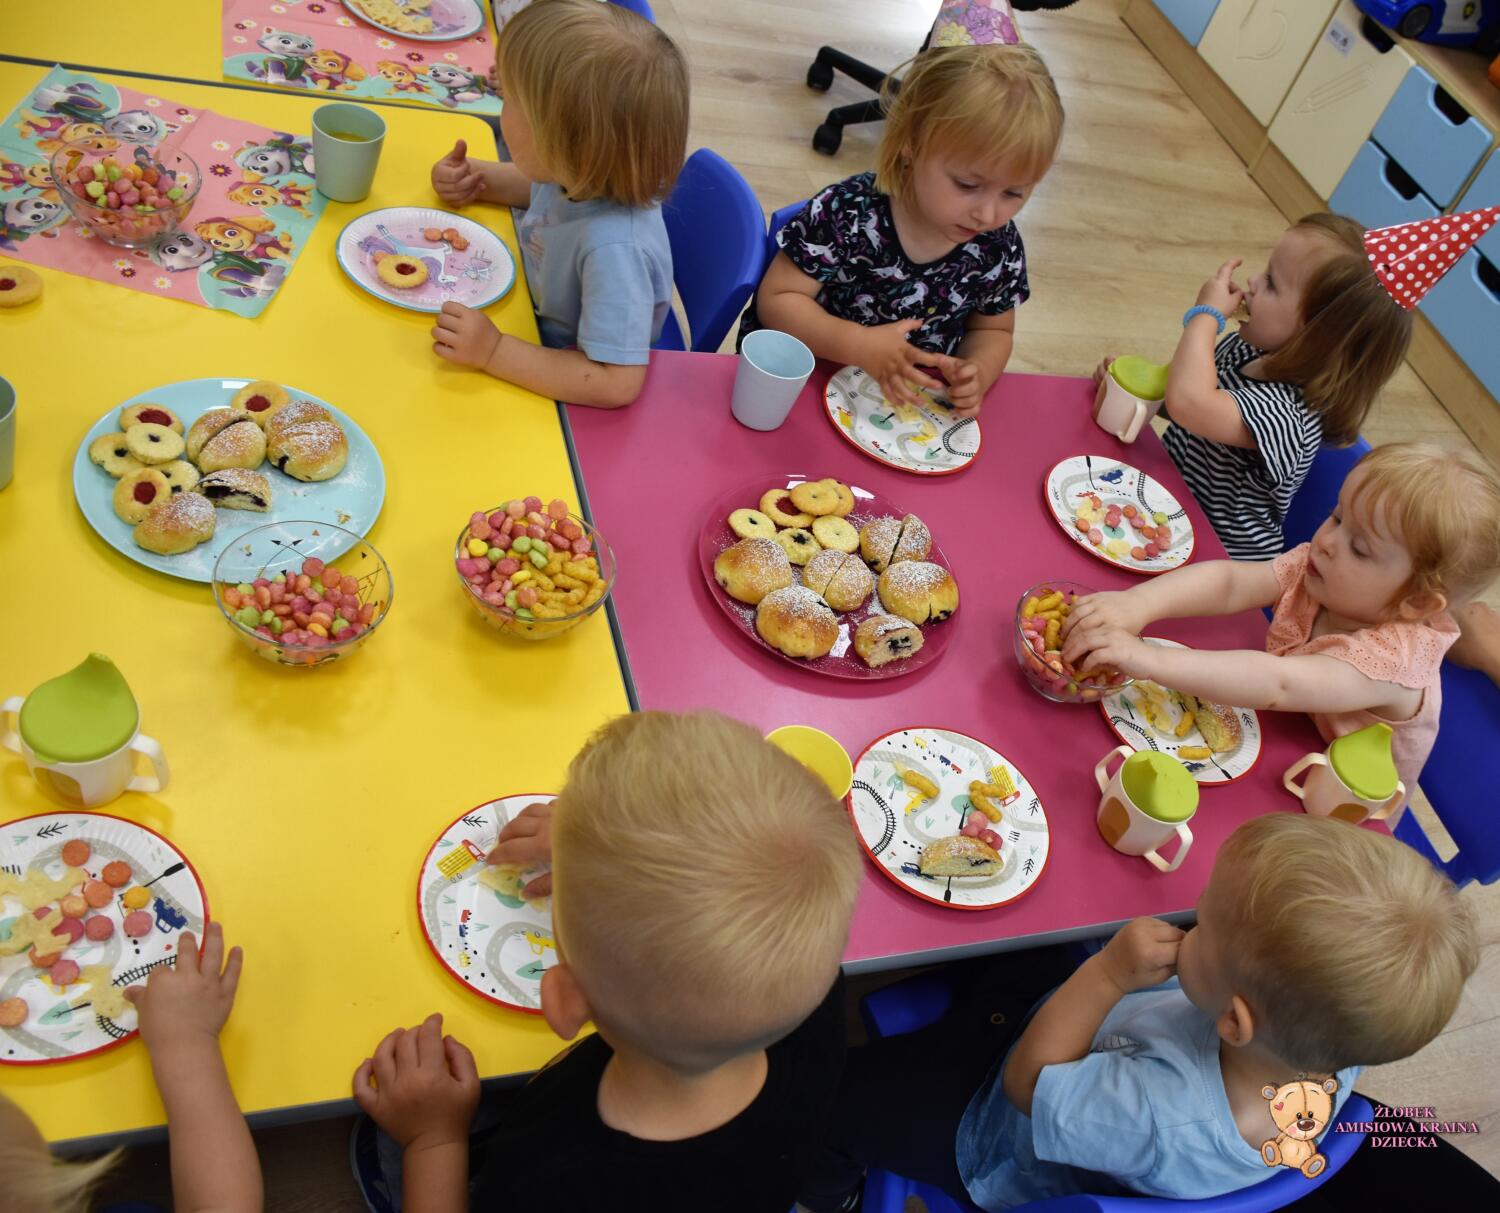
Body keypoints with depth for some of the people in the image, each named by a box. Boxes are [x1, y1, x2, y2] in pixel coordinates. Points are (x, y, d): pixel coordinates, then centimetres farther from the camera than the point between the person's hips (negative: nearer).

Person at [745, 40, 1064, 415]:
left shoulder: (1000, 248, -7)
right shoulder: (846, 214, -20)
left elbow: (993, 331, 9)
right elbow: (776, 299, -15)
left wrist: (977, 372, -14)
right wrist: (860, 345, -30)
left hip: (911, 401, 3)